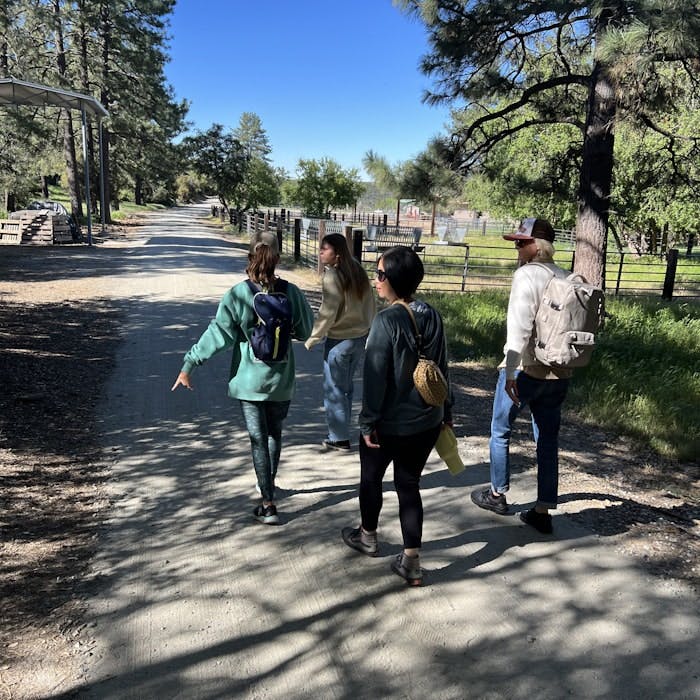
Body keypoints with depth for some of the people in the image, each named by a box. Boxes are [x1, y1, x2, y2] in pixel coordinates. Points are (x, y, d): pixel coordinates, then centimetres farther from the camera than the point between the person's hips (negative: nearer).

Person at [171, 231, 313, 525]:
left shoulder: (237, 295, -14)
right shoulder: (291, 292, -9)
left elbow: (217, 335, -13)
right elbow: (306, 332, 1)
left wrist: (188, 365, -6)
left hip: (249, 380, -2)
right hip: (281, 381, 2)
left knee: (258, 439, 6)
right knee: (274, 433, 23)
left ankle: (269, 504, 7)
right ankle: (268, 485, 42)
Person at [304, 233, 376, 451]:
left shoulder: (332, 276, -18)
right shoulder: (358, 273, 6)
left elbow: (327, 312, -20)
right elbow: (370, 306, 11)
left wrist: (313, 338, -10)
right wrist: (370, 332, 20)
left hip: (338, 341, -8)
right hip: (360, 338, 8)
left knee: (334, 389, 5)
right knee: (346, 387, 19)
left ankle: (339, 438, 14)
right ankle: (341, 431, 29)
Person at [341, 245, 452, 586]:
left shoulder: (386, 321, -20)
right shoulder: (433, 316, 0)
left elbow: (375, 377, -19)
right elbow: (442, 368, 8)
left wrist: (368, 421, -12)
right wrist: (446, 411, 17)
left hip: (389, 424, -5)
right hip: (427, 422, 6)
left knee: (371, 478, 19)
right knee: (409, 485, 14)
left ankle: (367, 536, 41)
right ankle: (411, 561, 16)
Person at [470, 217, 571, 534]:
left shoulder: (526, 275, -14)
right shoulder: (566, 278, 5)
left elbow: (519, 326, -23)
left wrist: (510, 370, -23)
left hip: (524, 369, -6)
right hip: (558, 373, 6)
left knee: (500, 431, 15)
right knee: (548, 441, 12)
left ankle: (497, 494, 29)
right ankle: (543, 512, 19)